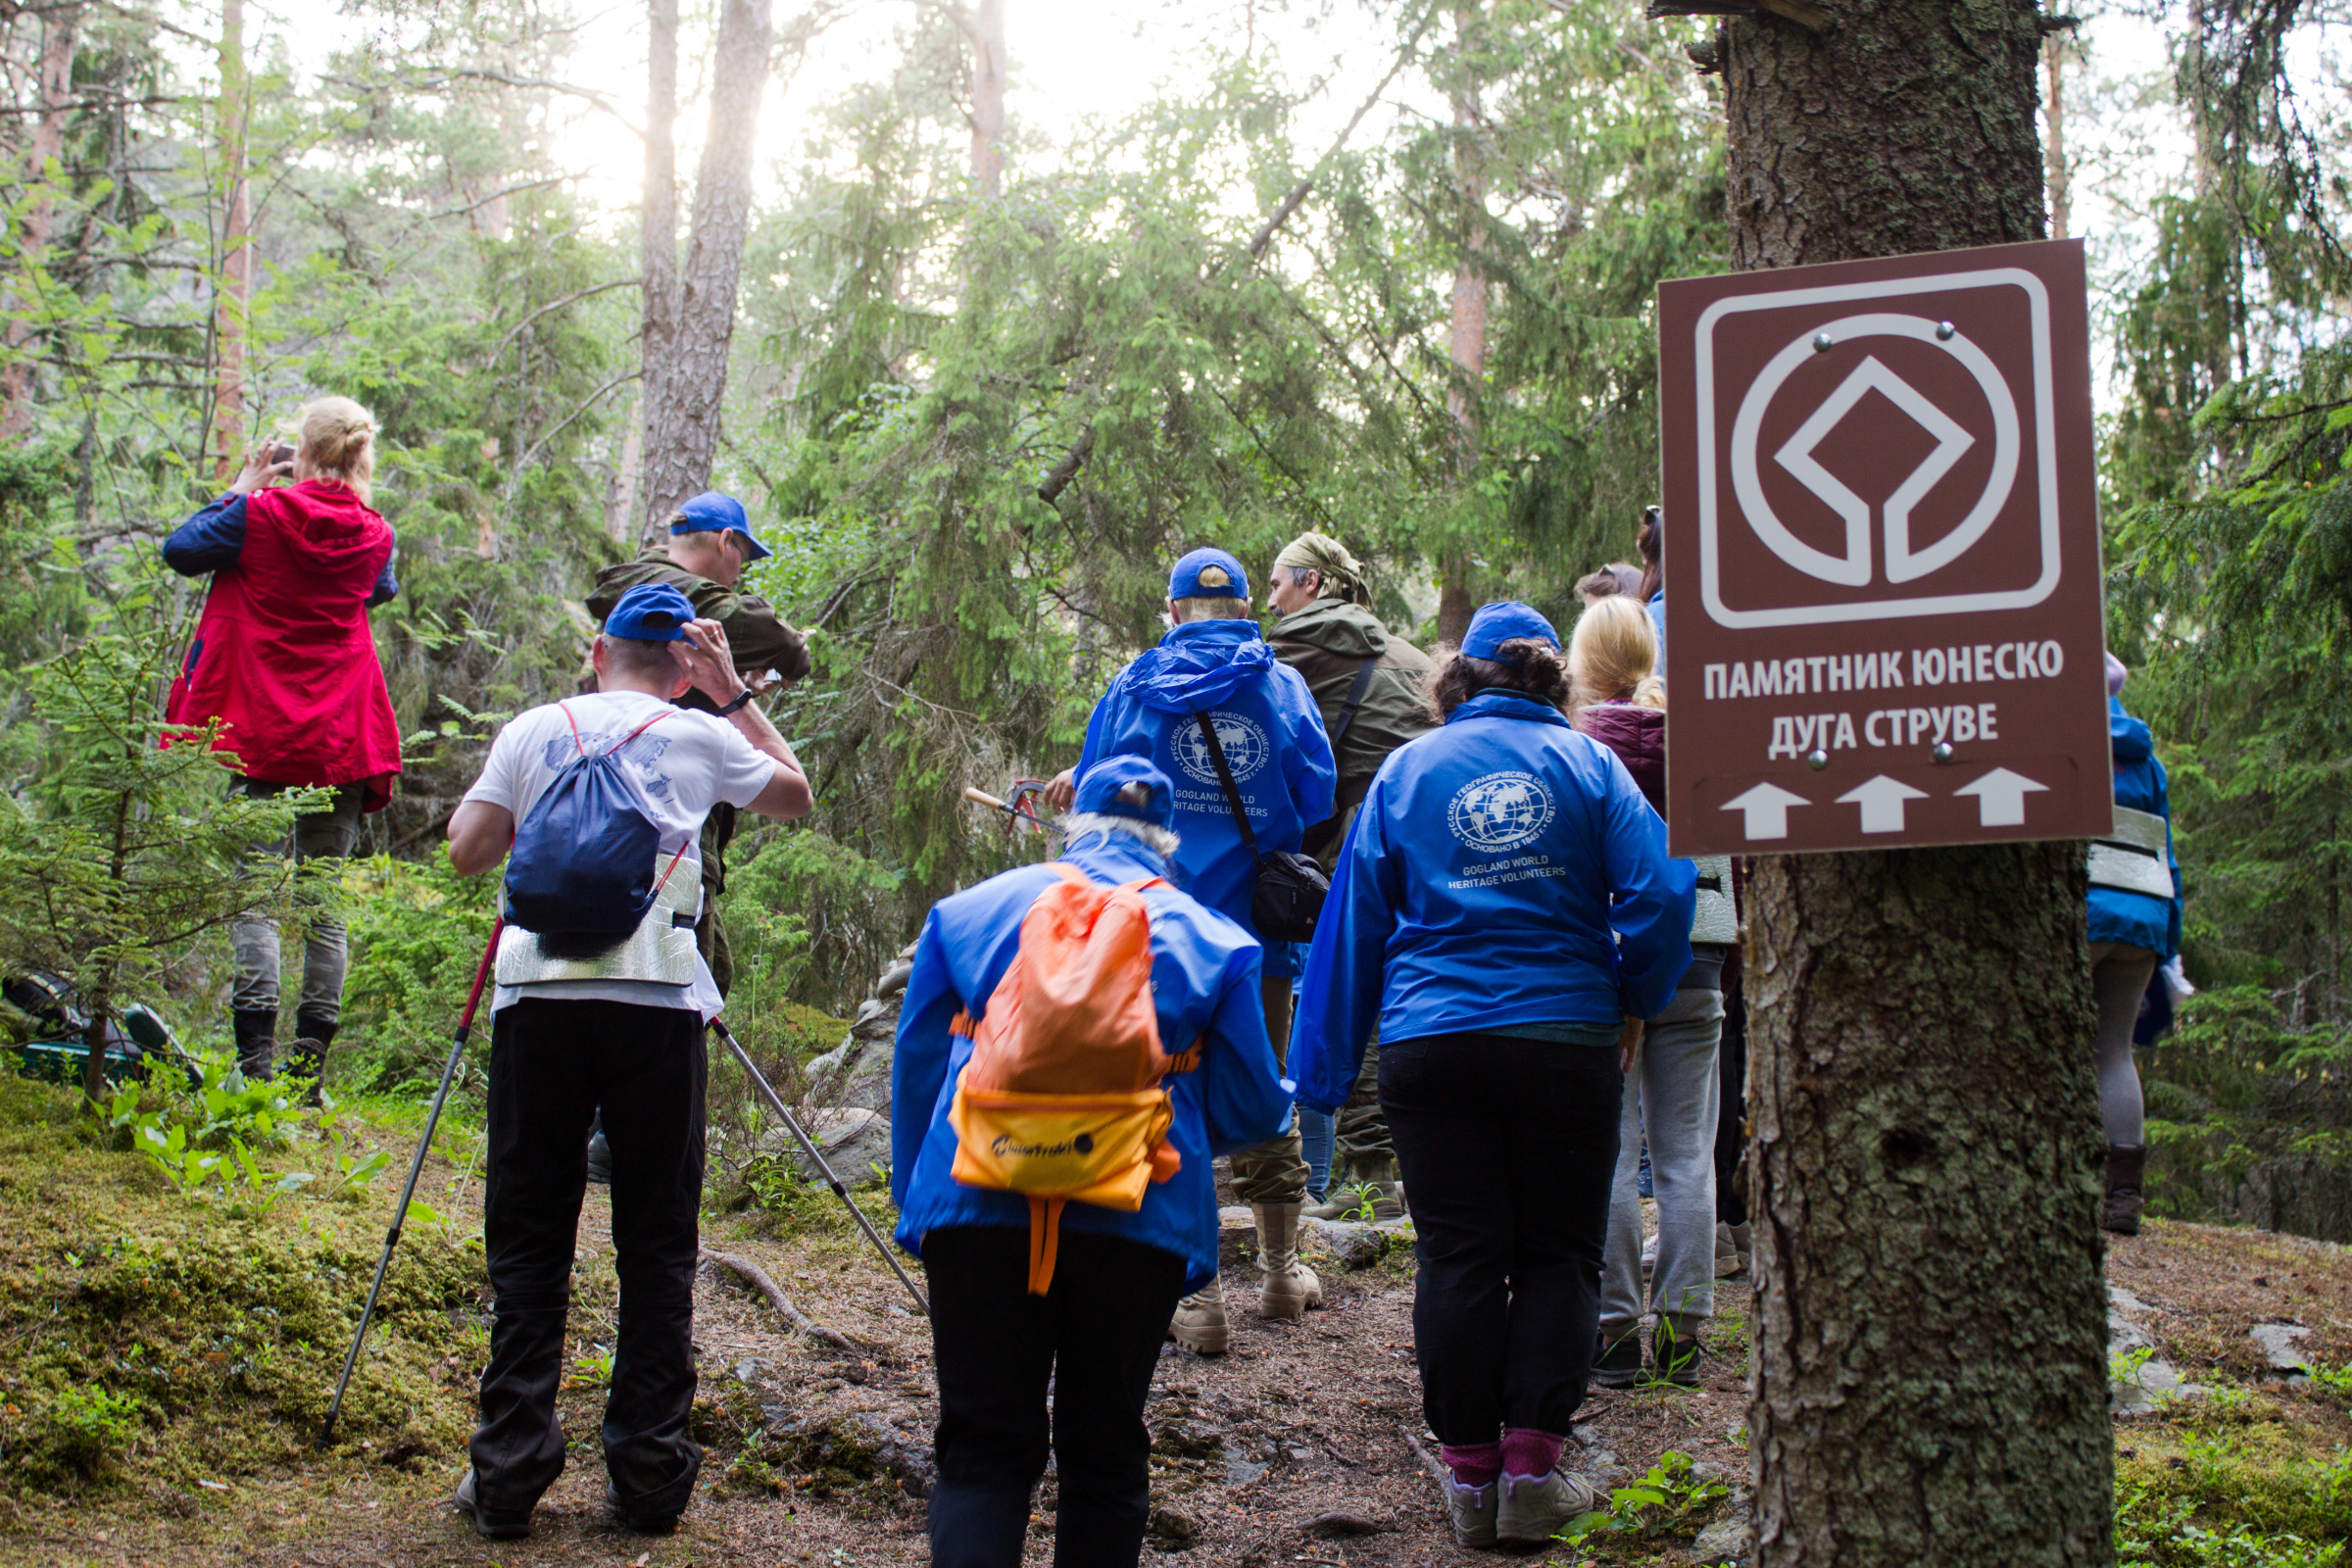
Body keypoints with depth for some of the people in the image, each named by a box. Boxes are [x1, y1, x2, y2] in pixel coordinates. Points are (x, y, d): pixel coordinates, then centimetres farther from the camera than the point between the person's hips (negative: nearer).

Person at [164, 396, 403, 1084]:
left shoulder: (261, 515, -6)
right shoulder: (374, 535, 4)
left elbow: (181, 548, 6)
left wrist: (241, 490, 15)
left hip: (261, 734, -3)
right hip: (342, 741, 3)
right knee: (324, 903, 7)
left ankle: (256, 1058, -13)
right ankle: (311, 1064, 5)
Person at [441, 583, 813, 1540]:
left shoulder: (533, 731, 12)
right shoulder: (700, 738, 11)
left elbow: (466, 853, 10)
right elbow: (795, 796, 27)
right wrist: (736, 696, 27)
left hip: (538, 995, 1)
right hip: (657, 1003, -1)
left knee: (527, 1243, 4)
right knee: (656, 1244, 5)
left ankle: (508, 1477, 3)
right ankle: (650, 1475, 6)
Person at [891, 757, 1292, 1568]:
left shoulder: (972, 910, 12)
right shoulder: (1209, 938, 10)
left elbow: (915, 1069, 14)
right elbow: (1252, 1107, 11)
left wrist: (915, 1198, 23)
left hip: (978, 1206, 0)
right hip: (1139, 1221, 0)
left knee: (983, 1447, 3)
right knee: (1104, 1447, 13)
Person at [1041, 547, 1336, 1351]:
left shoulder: (1134, 685, 0)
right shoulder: (1283, 685, 2)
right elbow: (1316, 795, 2)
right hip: (1260, 924, 2)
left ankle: (1197, 1296, -4)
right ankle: (1280, 1271, 28)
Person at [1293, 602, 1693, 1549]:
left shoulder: (1405, 771, 9)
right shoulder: (1585, 762, 4)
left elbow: (1353, 919, 9)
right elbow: (1659, 888, -8)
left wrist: (1325, 1071, 13)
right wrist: (1633, 1005, 6)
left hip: (1432, 1044, 1)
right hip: (1566, 1038, -1)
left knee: (1457, 1260, 5)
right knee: (1558, 1256, 7)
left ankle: (1470, 1476, 8)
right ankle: (1531, 1469, 2)